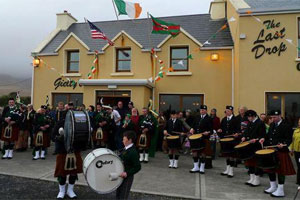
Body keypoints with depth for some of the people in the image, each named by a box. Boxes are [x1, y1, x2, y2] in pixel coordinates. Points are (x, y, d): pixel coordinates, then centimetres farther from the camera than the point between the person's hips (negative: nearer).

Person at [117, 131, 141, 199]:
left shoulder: (133, 152, -23)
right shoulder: (126, 149, 4)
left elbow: (138, 167, -24)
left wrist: (127, 173, -28)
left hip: (127, 177, -9)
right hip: (121, 176, 9)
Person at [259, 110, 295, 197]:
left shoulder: (286, 126, -11)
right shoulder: (272, 125, 12)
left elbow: (289, 139, -14)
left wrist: (283, 144, -31)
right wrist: (264, 139, 2)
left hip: (281, 152, -8)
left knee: (280, 170, 1)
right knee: (270, 168, 14)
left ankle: (280, 190, 13)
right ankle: (273, 187, 31)